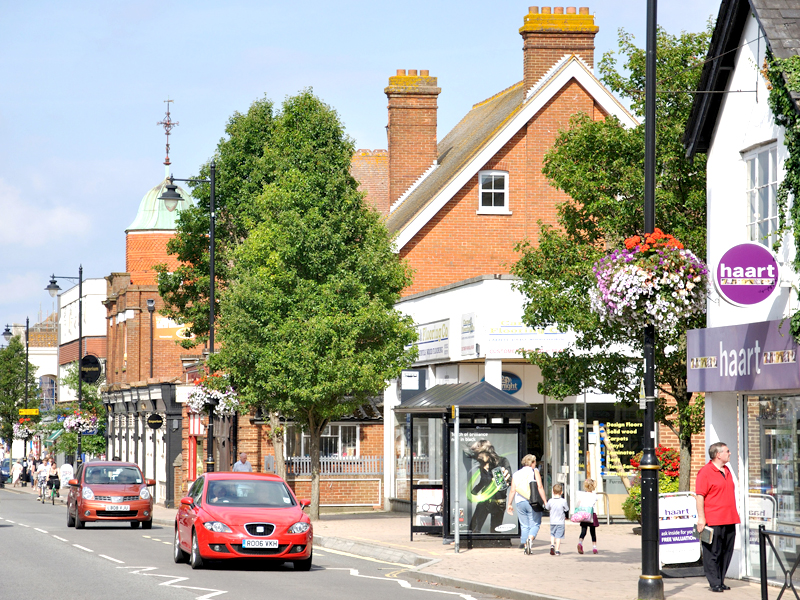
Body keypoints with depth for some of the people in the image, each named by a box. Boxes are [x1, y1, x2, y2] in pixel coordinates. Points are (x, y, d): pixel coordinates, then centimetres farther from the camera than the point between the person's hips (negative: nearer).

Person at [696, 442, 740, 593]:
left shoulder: (727, 471, 17)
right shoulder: (706, 472, -8)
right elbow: (700, 496, -11)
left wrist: (734, 516, 23)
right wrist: (701, 518, -16)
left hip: (729, 521, 8)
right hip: (713, 521, -8)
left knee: (726, 552, 9)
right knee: (713, 553, -3)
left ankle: (721, 581, 18)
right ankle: (715, 583, 1)